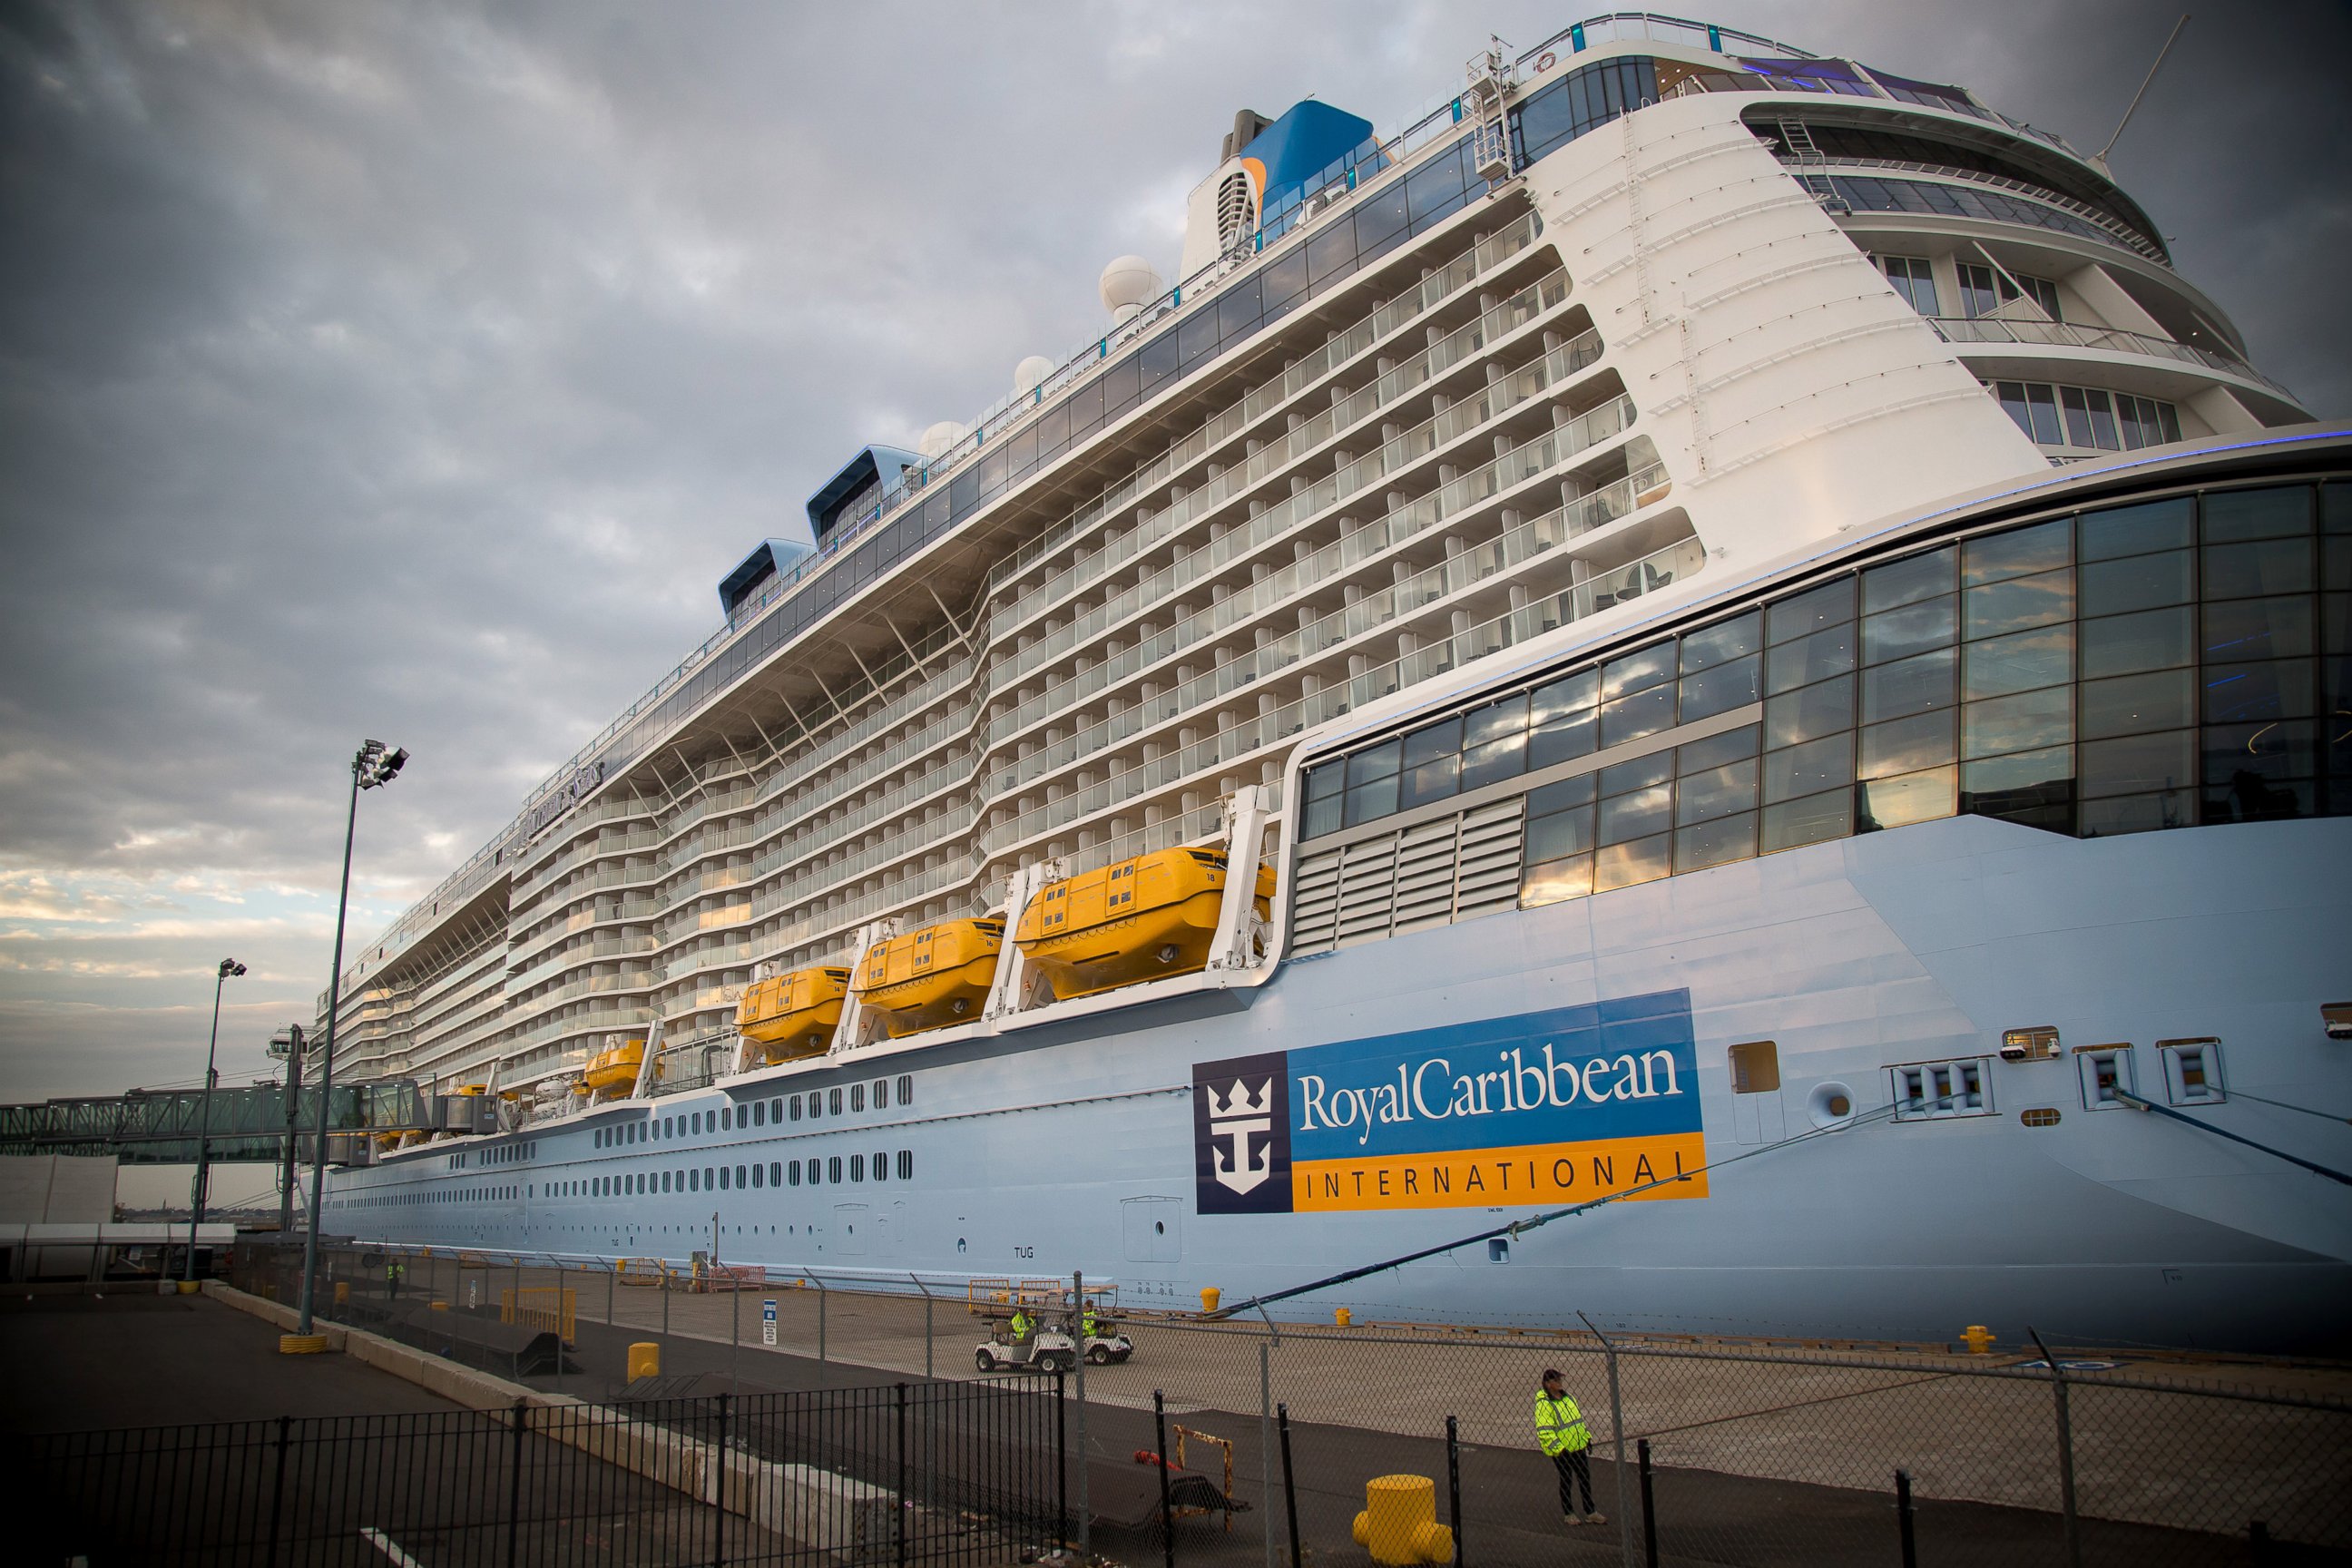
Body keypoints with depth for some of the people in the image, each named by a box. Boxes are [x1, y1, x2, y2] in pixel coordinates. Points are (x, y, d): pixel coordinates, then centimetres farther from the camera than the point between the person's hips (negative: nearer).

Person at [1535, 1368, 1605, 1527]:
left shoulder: (1568, 1397, 7)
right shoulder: (1544, 1404, -18)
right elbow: (1544, 1432, -22)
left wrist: (1587, 1438, 15)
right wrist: (1559, 1449, -24)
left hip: (1578, 1447, 7)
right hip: (1561, 1451, -7)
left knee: (1585, 1478, 12)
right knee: (1566, 1481, 6)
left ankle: (1590, 1512, 24)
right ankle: (1568, 1513, 23)